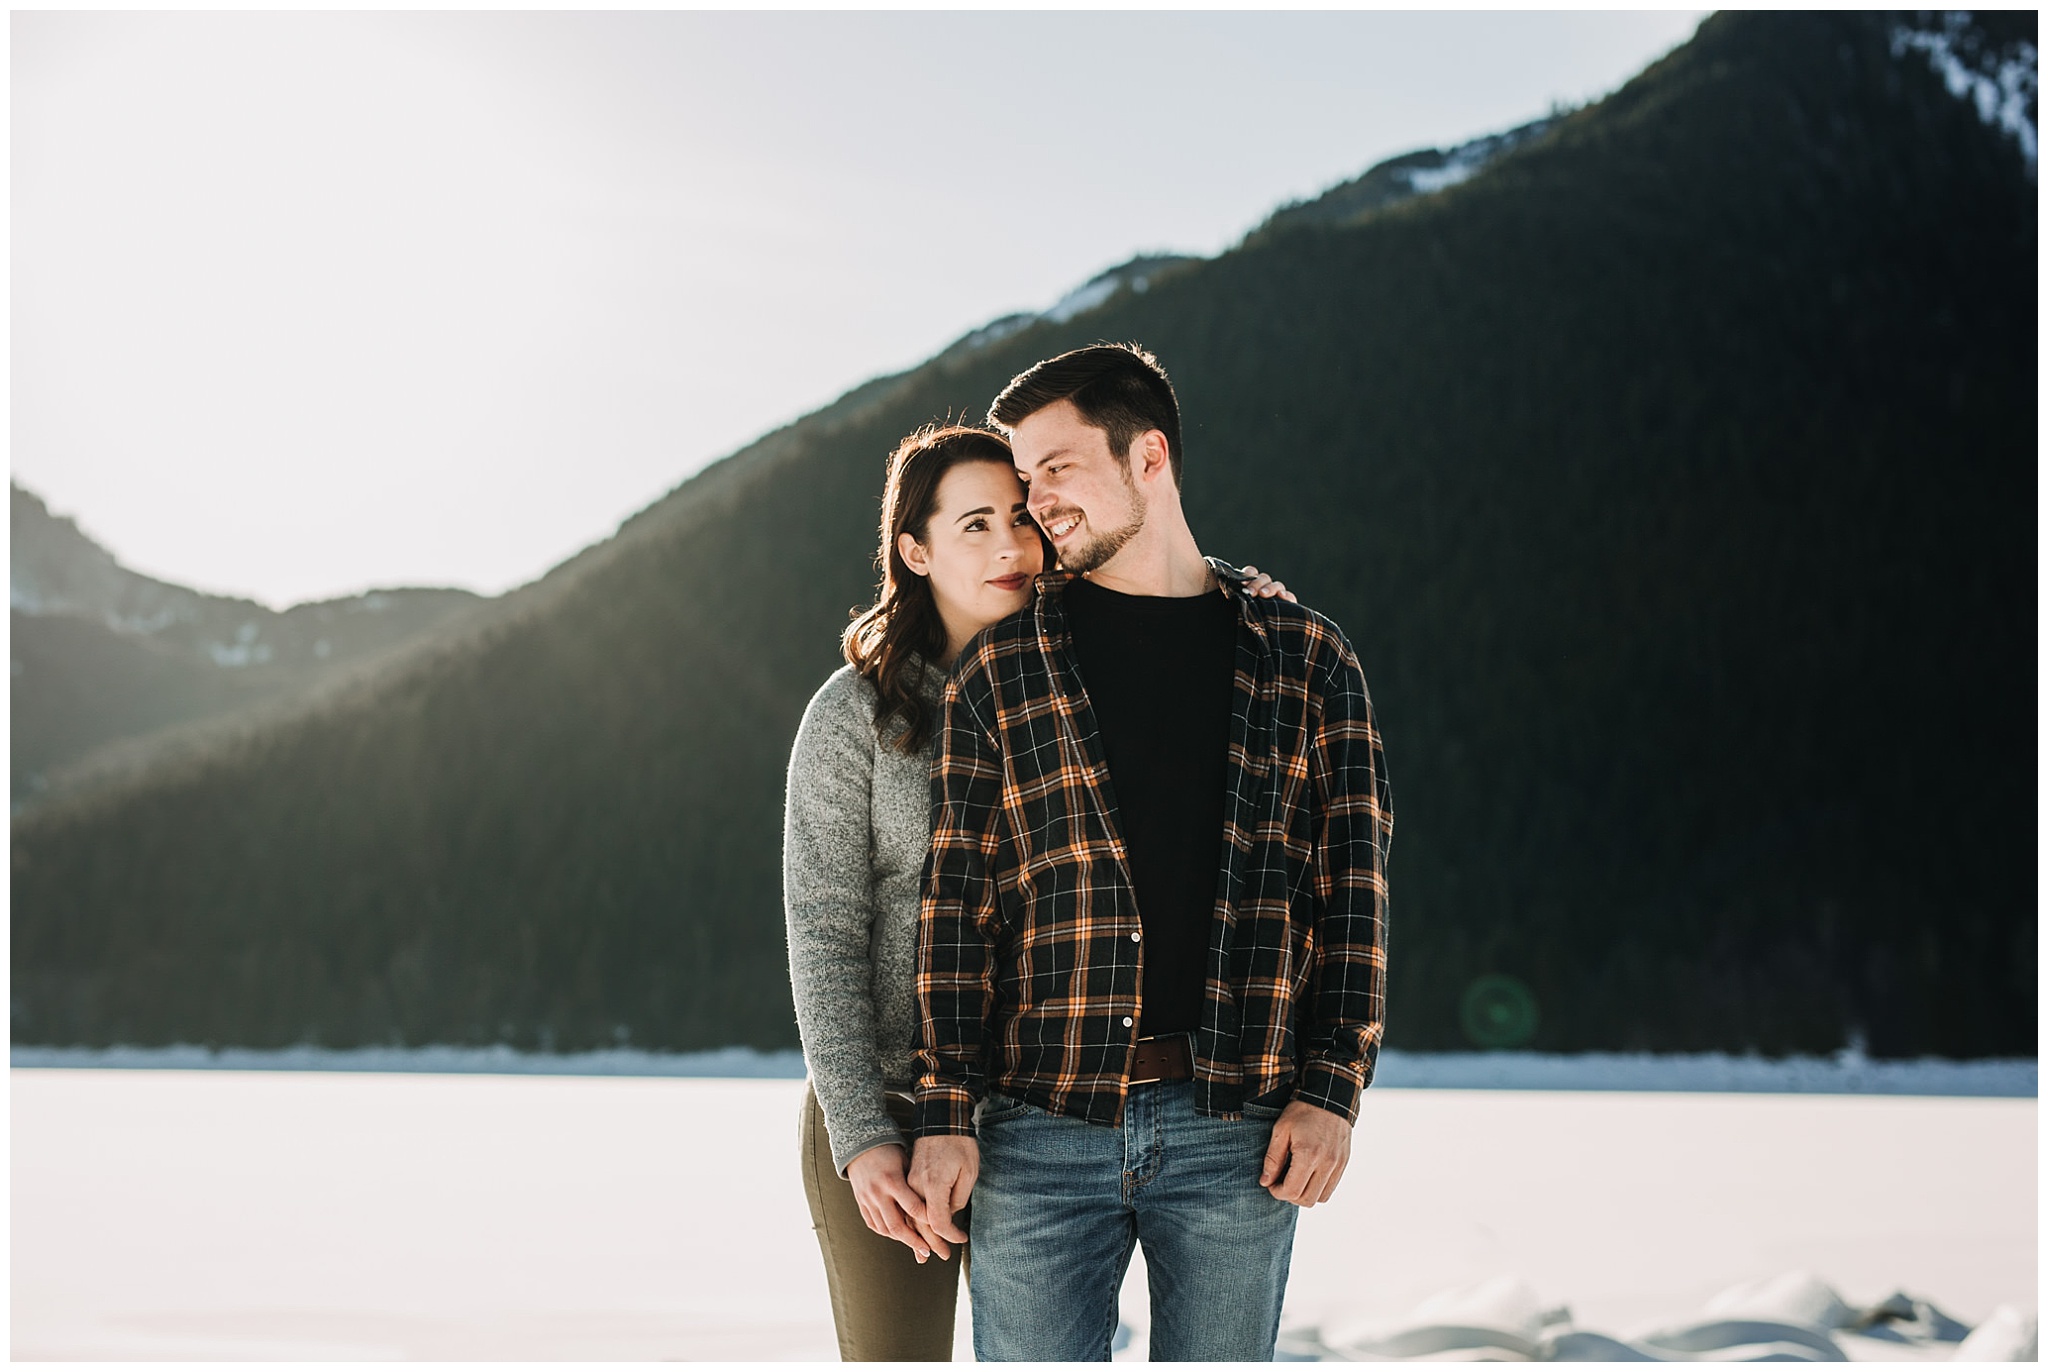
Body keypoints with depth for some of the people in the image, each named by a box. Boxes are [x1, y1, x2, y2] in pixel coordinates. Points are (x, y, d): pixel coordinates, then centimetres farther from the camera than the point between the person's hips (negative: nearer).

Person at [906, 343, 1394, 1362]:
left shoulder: (1304, 659, 7)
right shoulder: (1000, 668, 7)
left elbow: (1350, 887, 5)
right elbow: (957, 905, 4)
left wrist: (1331, 1089, -3)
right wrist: (947, 1116, -2)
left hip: (1236, 1133, 0)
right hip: (1041, 1130, 0)